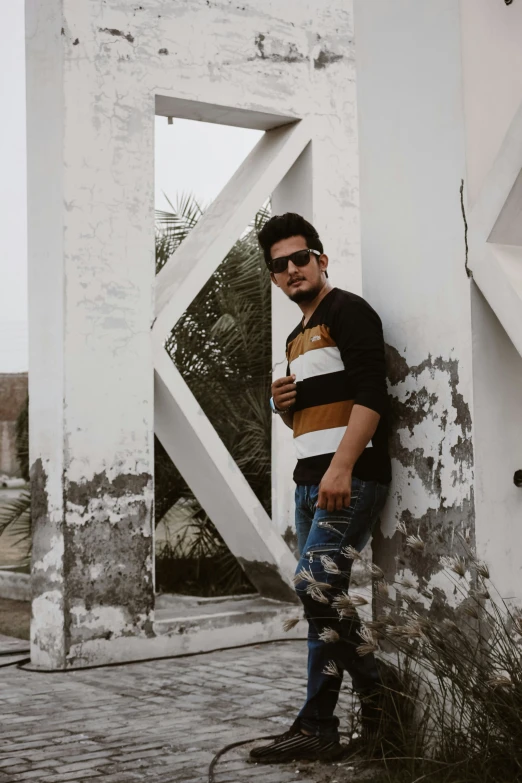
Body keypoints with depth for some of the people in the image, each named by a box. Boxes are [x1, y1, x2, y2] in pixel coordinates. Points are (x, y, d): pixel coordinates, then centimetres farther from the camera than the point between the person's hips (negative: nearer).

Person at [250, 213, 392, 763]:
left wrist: (341, 468, -25)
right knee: (323, 597, 6)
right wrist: (282, 404, 7)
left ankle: (317, 727, -9)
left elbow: (370, 394, -15)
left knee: (316, 583, -16)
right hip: (309, 480, 9)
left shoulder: (348, 311, -3)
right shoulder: (296, 338, 23)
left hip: (349, 476, -9)